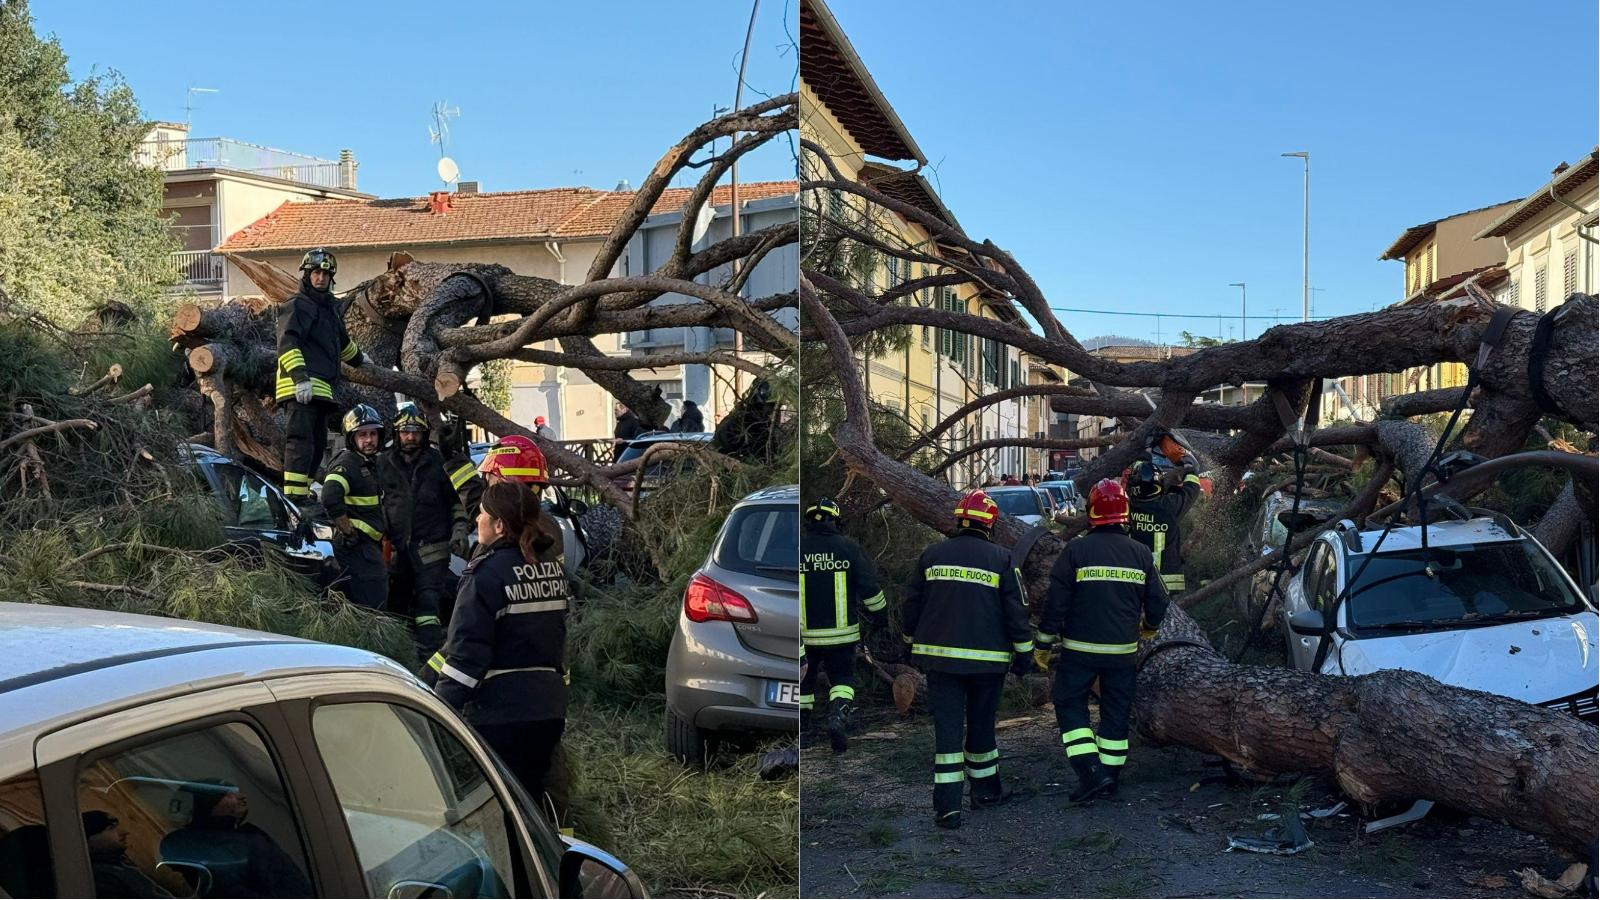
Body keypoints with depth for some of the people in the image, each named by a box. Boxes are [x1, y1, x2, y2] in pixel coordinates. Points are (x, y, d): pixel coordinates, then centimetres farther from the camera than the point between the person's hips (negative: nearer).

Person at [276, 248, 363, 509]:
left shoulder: (331, 308, 26)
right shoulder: (297, 306, -3)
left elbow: (343, 343, 44)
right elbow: (287, 343, -16)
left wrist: (361, 360, 58)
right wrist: (299, 376, -28)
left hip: (322, 388, 10)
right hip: (301, 388, -10)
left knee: (318, 444, 10)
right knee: (301, 440, -17)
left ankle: (303, 494, 14)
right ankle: (294, 497, -22)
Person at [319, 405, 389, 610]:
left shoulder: (370, 463, 18)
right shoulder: (347, 463, -13)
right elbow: (330, 499, -31)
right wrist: (349, 533, -22)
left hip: (370, 547, 10)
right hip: (357, 547, -10)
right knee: (373, 609, -13)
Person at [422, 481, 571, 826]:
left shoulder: (489, 571, -13)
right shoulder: (552, 566, 8)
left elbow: (468, 649, -17)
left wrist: (439, 711, -14)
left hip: (500, 710, -7)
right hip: (550, 708, 7)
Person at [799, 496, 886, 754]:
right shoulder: (850, 548, -4)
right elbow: (870, 588, -2)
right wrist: (878, 616, 13)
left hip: (803, 634, 1)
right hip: (841, 632, -1)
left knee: (804, 679, 19)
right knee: (842, 677, 12)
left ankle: (801, 719, 24)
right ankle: (838, 715, -12)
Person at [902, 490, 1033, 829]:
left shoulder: (932, 554, 4)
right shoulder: (1001, 559, -3)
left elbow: (911, 607, 9)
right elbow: (1016, 613, -3)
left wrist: (915, 644, 21)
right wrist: (1024, 652, 8)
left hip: (939, 657, 1)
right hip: (987, 659, -1)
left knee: (947, 728, 1)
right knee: (982, 725, 15)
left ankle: (947, 806, -5)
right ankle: (987, 790, 30)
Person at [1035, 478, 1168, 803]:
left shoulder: (1075, 550, -11)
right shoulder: (1141, 553, 0)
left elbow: (1056, 603, -9)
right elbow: (1157, 602, 8)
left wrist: (1044, 644, 1)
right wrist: (1149, 626, 29)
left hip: (1079, 649, -3)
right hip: (1124, 650, 3)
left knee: (1070, 705, 7)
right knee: (1116, 711, 15)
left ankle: (1091, 772, -5)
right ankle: (1111, 775, 22)